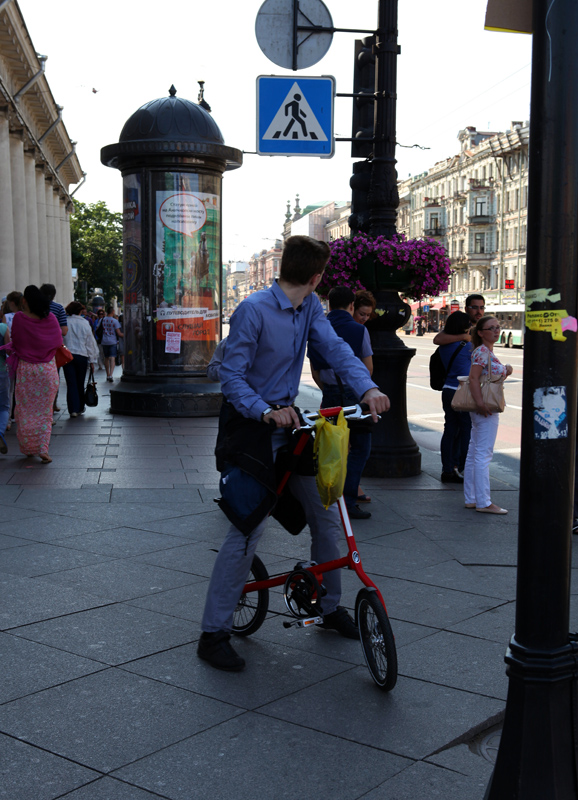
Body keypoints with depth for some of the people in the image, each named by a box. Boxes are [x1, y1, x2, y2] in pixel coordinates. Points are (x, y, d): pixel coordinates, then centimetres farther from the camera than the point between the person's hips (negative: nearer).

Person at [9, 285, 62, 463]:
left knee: (25, 410, 14)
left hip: (25, 368, -1)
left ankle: (28, 448, 21)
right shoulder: (50, 318, -4)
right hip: (48, 368, 1)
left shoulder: (19, 318, -10)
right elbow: (58, 343, 2)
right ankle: (43, 449, -3)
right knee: (45, 412, 8)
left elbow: (15, 343, -4)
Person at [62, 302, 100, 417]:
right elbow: (90, 342, 5)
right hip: (82, 356, 1)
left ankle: (73, 409, -9)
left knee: (71, 383, -1)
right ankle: (80, 408, 23)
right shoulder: (85, 323, 1)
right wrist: (92, 360, 11)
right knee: (80, 383, 13)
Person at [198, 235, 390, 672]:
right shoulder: (254, 309, -17)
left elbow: (334, 347, -9)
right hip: (251, 426, -7)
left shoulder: (310, 307, 4)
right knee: (250, 526, -11)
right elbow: (231, 377, -17)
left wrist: (368, 388, -26)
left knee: (328, 514, 8)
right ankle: (214, 633, -1)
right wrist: (267, 412, -33)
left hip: (290, 422, 7)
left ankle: (330, 607, 28)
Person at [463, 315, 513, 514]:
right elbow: (473, 378, -22)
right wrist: (481, 404, -27)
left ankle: (471, 499, 18)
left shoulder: (488, 352, 16)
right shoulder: (482, 351, -14)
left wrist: (506, 370, 8)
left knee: (474, 453, 12)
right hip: (486, 409, -10)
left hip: (486, 409, 10)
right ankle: (483, 502, -3)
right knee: (483, 454, -7)